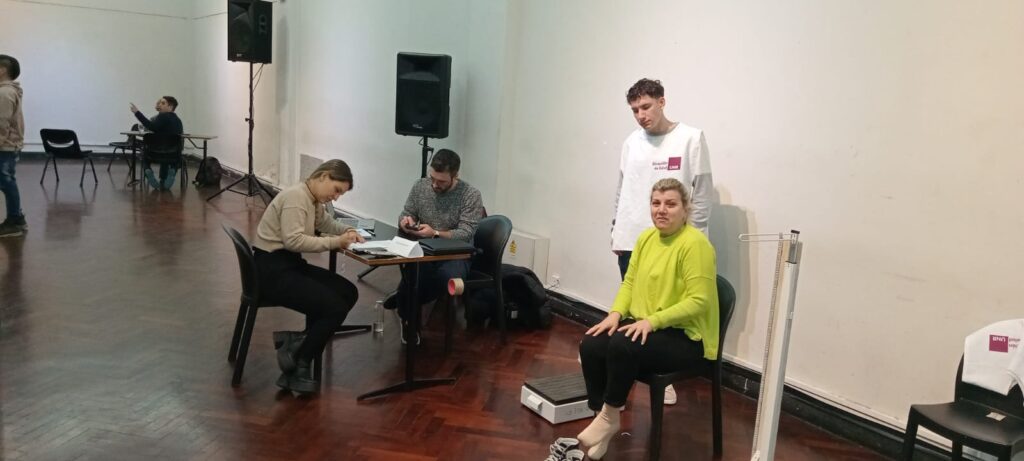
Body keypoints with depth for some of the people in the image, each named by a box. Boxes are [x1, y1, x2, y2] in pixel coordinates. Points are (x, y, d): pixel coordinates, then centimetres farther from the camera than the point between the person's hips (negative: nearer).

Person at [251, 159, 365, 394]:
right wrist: (334, 242, -26)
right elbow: (293, 240, -28)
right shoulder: (296, 196, -18)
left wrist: (348, 231, 5)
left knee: (348, 293, 1)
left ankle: (301, 341, 4)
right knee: (335, 307, -17)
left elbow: (327, 224, 27)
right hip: (271, 269, -10)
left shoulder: (314, 200, 11)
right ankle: (297, 366, -2)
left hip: (290, 264, 10)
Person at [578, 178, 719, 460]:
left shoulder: (695, 243, -17)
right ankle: (601, 416, 0)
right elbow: (629, 282, 10)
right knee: (590, 346, -15)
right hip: (643, 325, 7)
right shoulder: (646, 237, 7)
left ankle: (610, 417, -10)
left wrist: (652, 321, -27)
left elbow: (698, 301, -22)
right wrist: (616, 314, -7)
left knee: (621, 346, -31)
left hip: (685, 336, -7)